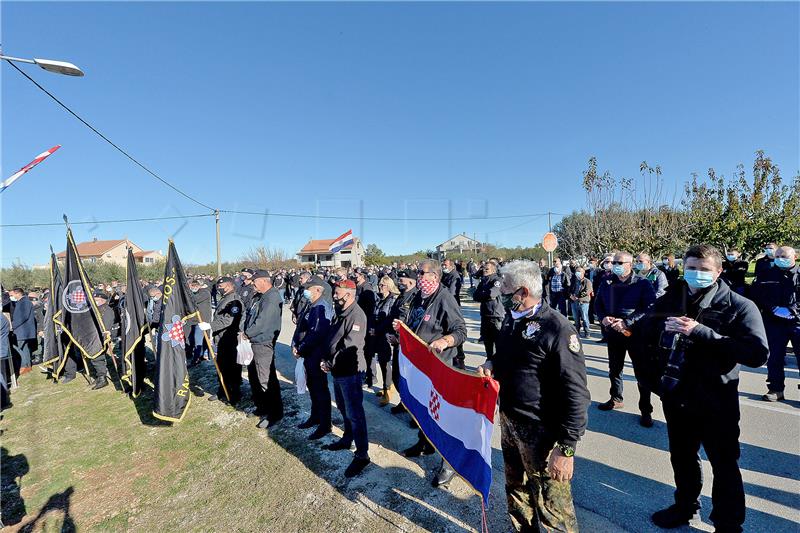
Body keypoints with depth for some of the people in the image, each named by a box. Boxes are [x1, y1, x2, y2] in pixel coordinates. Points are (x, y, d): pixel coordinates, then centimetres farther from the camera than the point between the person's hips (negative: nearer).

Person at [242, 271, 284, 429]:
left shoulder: (272, 298, -19)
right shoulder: (259, 297, 13)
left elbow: (262, 322, -23)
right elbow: (249, 314, 18)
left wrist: (247, 333, -9)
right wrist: (244, 330, 3)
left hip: (263, 344, -11)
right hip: (254, 341, 11)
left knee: (266, 379, -4)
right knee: (253, 375, 22)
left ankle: (275, 414, 9)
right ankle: (262, 406, 38)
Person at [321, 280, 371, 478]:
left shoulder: (356, 315, -21)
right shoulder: (339, 313, 10)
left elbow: (350, 346, -26)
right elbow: (332, 339, 17)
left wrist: (331, 363, -18)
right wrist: (326, 359, 5)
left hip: (350, 372, -9)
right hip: (338, 371, 10)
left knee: (354, 413, -1)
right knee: (344, 408, 24)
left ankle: (362, 454, 11)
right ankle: (347, 439, 43)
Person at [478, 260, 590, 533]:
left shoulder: (556, 328, -21)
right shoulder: (511, 319, 4)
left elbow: (576, 393, -20)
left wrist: (566, 448, -20)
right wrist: (490, 364, -2)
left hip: (541, 432, -7)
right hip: (508, 423, 8)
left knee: (551, 504, 7)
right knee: (516, 489, 25)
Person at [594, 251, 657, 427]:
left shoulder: (642, 283, -7)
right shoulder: (606, 284, 6)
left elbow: (650, 307, -15)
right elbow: (598, 304, 11)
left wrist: (627, 322, -23)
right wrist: (603, 318, -9)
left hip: (635, 333, -4)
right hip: (613, 333, 4)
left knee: (642, 372, 4)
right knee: (614, 369, 17)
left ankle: (646, 410, 19)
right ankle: (616, 399, 35)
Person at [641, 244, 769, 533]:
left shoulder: (739, 306, -13)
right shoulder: (670, 300, 0)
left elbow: (758, 353, -23)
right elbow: (644, 331, 4)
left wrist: (701, 332, -30)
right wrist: (663, 327, -16)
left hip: (716, 401, -4)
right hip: (676, 396, 4)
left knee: (724, 466, 14)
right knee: (682, 457, 23)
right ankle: (685, 506, 46)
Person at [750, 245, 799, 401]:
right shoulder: (767, 275, 6)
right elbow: (755, 294, 0)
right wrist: (773, 308, -11)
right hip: (774, 322, 1)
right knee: (775, 357, 6)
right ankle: (776, 389, 17)